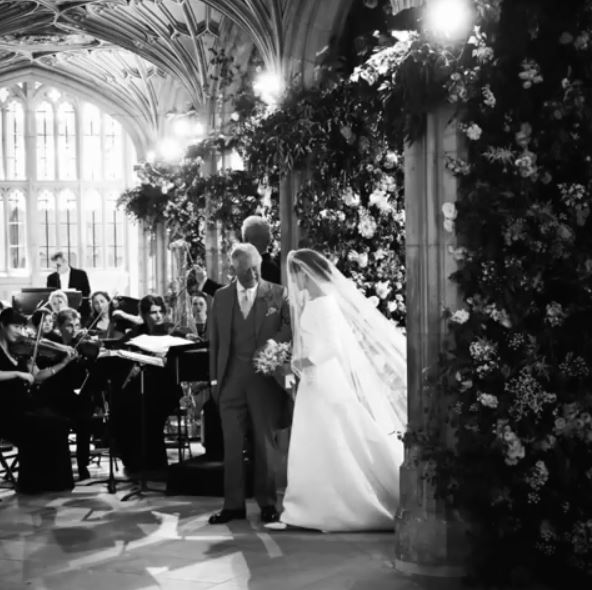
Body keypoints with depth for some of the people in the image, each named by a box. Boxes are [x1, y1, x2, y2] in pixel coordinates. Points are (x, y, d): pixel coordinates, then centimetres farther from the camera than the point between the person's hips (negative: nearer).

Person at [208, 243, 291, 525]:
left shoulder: (277, 294, 1)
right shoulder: (221, 297, 9)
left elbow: (291, 328, 0)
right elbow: (214, 340, 11)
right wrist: (214, 378, 7)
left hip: (266, 377, -2)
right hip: (231, 378, 2)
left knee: (265, 441, 4)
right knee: (231, 444, 2)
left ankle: (267, 503, 13)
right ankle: (233, 504, 8)